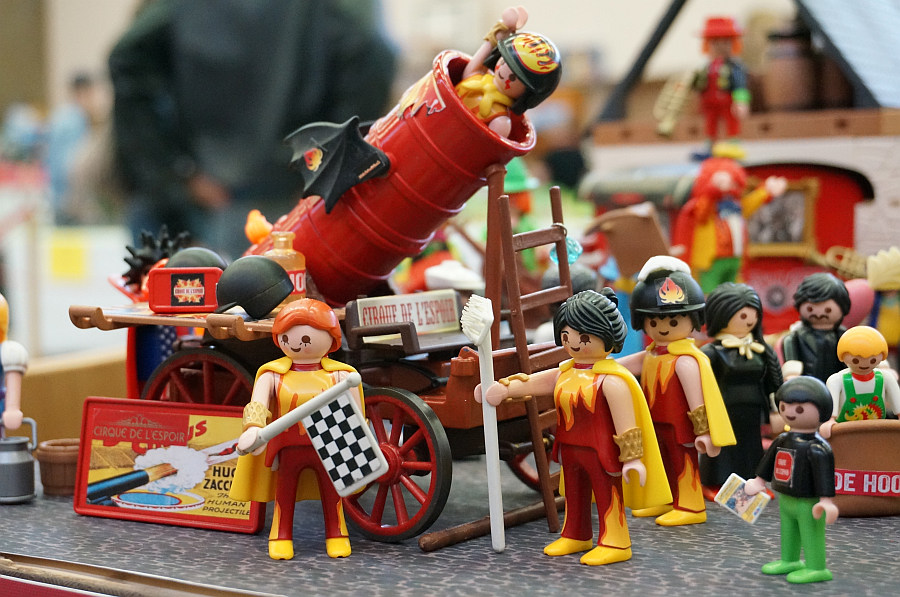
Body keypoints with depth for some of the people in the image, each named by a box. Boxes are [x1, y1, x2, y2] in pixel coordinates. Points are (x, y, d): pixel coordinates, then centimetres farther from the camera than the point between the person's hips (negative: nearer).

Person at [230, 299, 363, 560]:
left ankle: (336, 535, 26)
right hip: (288, 448, 0)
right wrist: (253, 430, -29)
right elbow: (257, 406, -11)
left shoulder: (339, 376, -3)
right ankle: (281, 537, 23)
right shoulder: (273, 376, -2)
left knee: (332, 495, 12)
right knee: (284, 495, 10)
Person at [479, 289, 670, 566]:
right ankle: (575, 536, 35)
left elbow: (625, 421, -20)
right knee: (574, 494, 20)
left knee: (608, 496, 1)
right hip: (570, 449, 8)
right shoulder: (564, 374, 6)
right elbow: (531, 383, 8)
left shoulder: (612, 380, -18)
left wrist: (631, 456, -21)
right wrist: (503, 388, -4)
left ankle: (614, 544, 9)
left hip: (602, 452, -8)